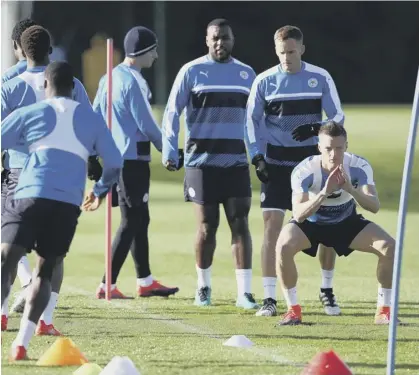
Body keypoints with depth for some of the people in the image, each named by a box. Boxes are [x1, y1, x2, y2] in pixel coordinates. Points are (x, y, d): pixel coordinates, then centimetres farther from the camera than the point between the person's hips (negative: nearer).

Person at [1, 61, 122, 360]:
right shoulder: (91, 119, 17)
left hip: (30, 197, -3)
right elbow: (114, 163, 18)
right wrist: (100, 191, 36)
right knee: (44, 272, 13)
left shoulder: (30, 114, 11)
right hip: (68, 205, 3)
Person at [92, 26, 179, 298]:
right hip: (133, 158, -9)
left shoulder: (110, 78, 13)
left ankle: (145, 281, 23)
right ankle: (107, 285, -7)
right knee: (131, 221, -5)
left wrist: (93, 156, 20)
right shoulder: (133, 82, -15)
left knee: (140, 219, 16)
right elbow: (145, 123, -14)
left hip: (115, 157, 9)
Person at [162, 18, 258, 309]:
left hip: (236, 162, 2)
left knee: (240, 224, -5)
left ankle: (245, 292, -6)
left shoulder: (246, 74, 9)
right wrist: (169, 151, -10)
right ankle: (204, 287, 19)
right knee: (207, 227, 2)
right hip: (202, 162, -2)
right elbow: (172, 113, -1)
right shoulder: (192, 72, -1)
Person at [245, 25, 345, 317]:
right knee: (272, 225, -9)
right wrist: (257, 157, -9)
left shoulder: (321, 78, -2)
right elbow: (253, 121, 3)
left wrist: (316, 130, -19)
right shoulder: (264, 81, -1)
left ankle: (327, 290, 20)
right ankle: (269, 298, -6)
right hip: (277, 163, -1)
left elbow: (338, 117, 0)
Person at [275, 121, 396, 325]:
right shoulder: (304, 171, -29)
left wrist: (351, 189, -50)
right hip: (311, 224, -2)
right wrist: (324, 193, -52)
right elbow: (298, 215, -38)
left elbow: (374, 206, -33)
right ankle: (293, 310, -15)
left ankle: (384, 310, -4)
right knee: (284, 246, -33)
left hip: (347, 223, 2)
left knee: (388, 246, -19)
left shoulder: (359, 167, -23)